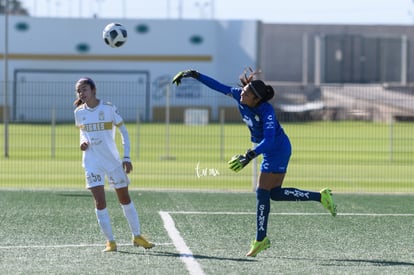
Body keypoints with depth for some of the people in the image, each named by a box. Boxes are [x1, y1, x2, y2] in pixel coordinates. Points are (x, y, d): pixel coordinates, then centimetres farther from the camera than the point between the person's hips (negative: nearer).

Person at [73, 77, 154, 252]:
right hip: (92, 163, 1)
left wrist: (127, 157, -9)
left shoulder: (108, 108, -9)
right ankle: (110, 241, -2)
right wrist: (83, 141, -4)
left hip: (113, 160, -1)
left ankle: (137, 236, 24)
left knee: (124, 198, 9)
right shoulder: (79, 112, 1)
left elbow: (123, 131, -3)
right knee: (100, 201, -10)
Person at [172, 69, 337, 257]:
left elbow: (268, 140, -41)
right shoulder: (239, 95, -12)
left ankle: (261, 240, 3)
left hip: (278, 150, -9)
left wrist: (249, 156, -52)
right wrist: (195, 75, -2)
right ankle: (321, 197, 19)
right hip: (270, 151, 9)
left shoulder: (267, 112, -32)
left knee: (262, 193, -7)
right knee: (275, 193, 11)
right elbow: (218, 86, -1)